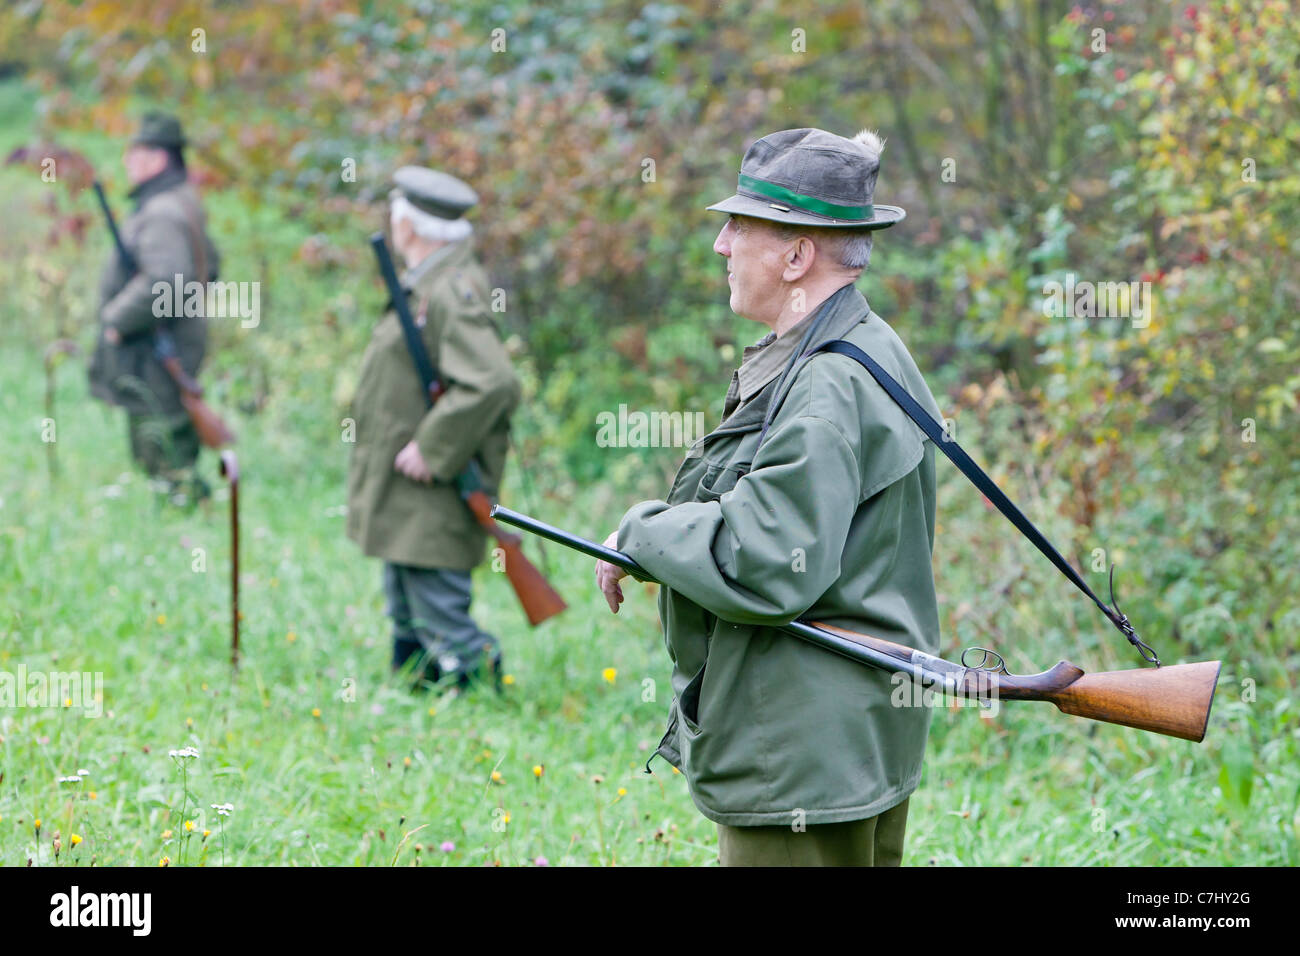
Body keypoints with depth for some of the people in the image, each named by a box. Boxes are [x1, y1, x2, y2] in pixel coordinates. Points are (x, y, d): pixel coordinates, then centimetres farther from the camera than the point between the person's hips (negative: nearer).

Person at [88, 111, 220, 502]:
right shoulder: (185, 203, 13)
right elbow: (208, 265, 25)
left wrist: (118, 320, -23)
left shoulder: (162, 214, -20)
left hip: (153, 358, -11)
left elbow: (166, 280, -33)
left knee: (165, 452, -6)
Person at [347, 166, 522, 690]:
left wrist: (432, 448, -25)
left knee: (443, 631, -7)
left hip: (433, 503, -10)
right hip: (403, 507, 10)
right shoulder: (424, 286, 12)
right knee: (411, 629, 19)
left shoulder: (453, 293, -20)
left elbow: (494, 383, -30)